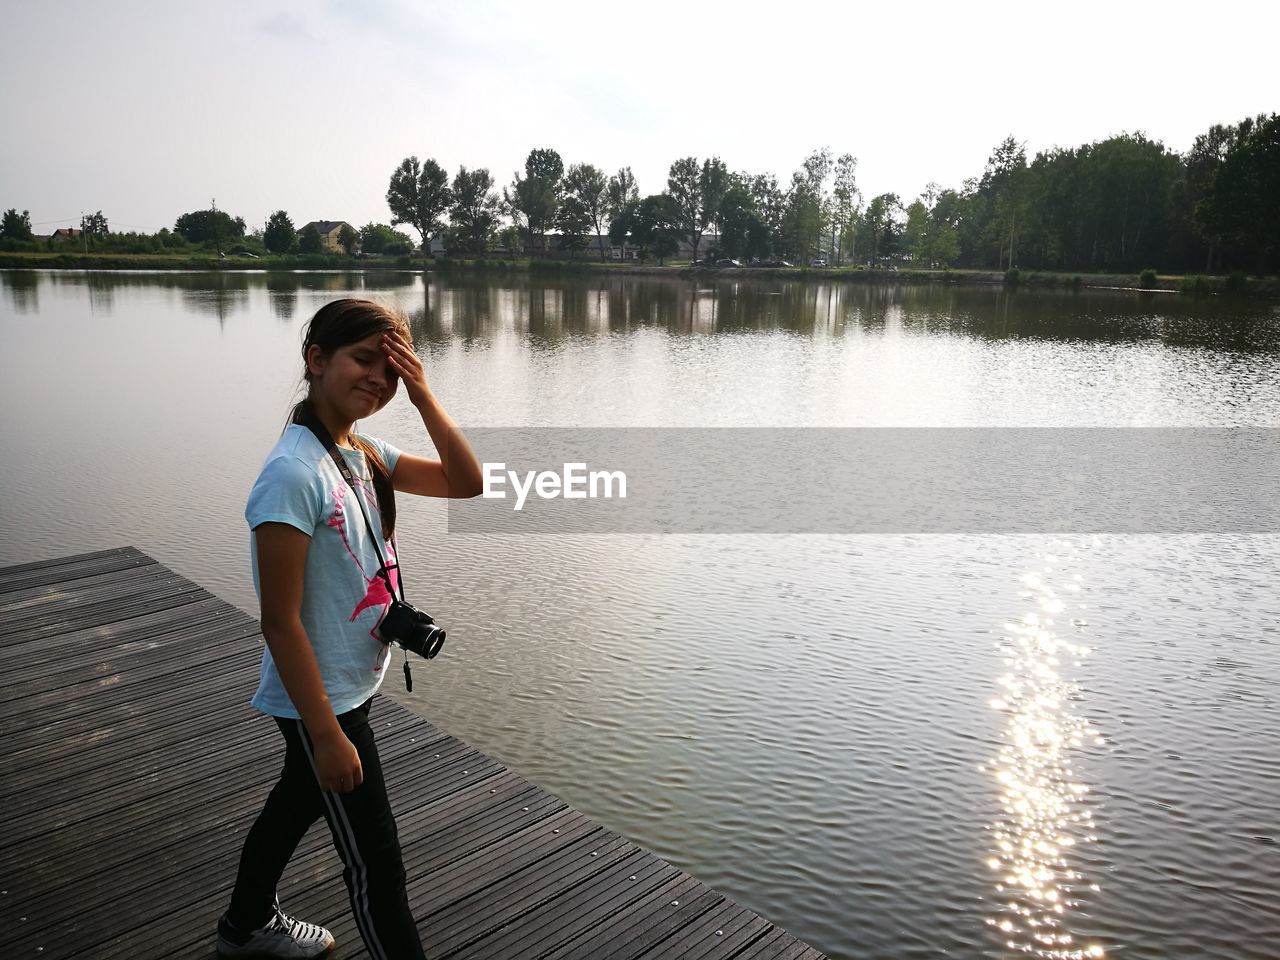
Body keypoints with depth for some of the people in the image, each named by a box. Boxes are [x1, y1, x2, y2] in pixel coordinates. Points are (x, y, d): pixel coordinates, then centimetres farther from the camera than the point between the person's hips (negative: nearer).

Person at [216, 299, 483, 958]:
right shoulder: (293, 474, -26)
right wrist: (328, 734, -21)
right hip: (321, 700, -9)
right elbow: (280, 622, -25)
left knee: (299, 800, 30)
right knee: (376, 864, 3)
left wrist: (424, 397, -12)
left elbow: (465, 483, 0)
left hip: (349, 686, 9)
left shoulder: (363, 454, -1)